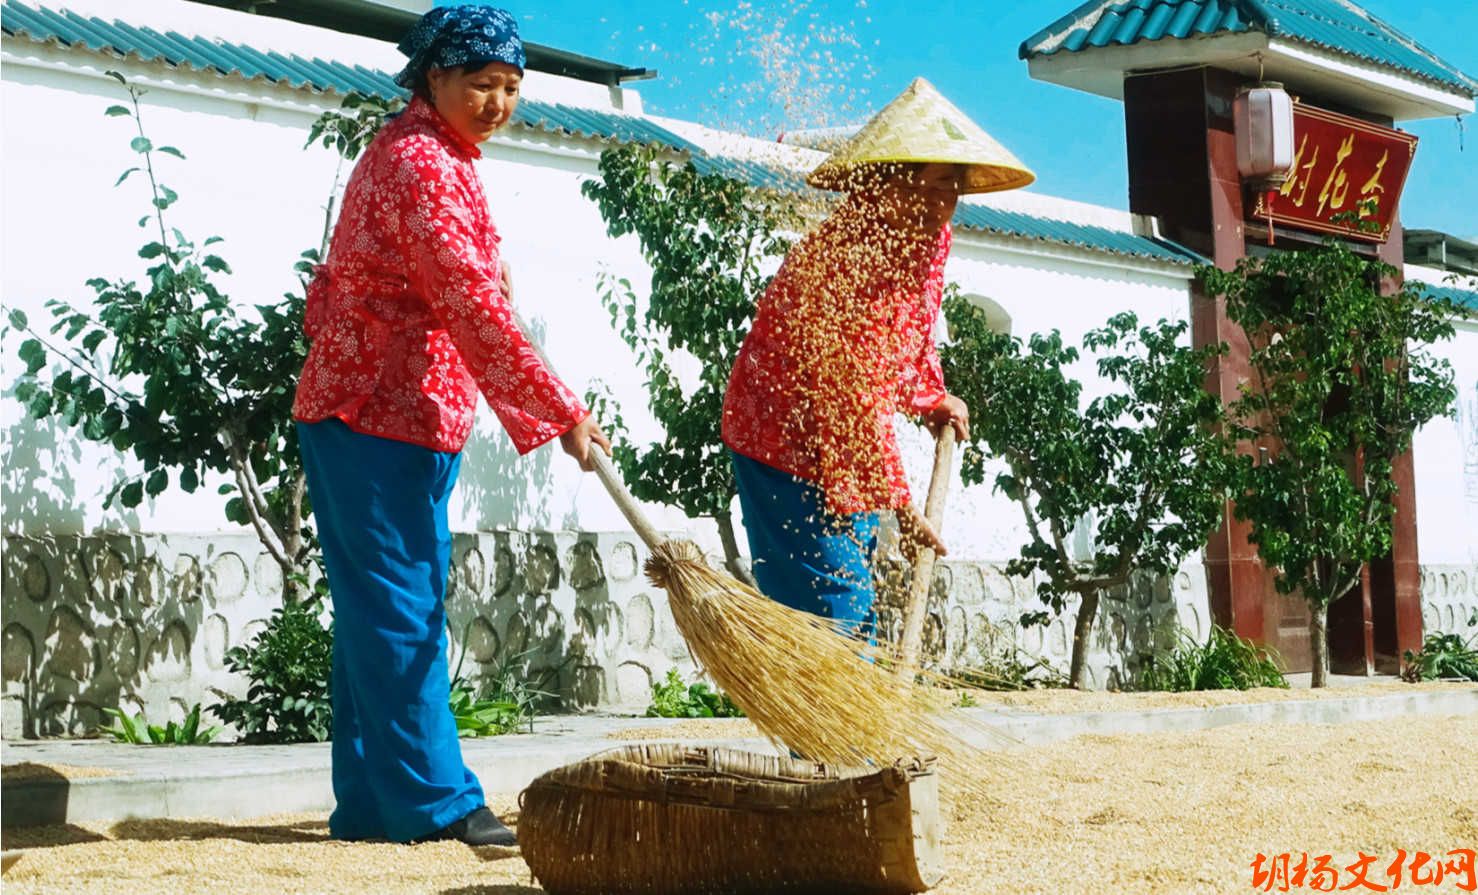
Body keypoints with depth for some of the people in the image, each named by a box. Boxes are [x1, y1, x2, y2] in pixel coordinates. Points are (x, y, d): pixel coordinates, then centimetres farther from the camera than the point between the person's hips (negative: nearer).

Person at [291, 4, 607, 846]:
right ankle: (437, 802, -4)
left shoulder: (440, 156, 18)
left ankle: (372, 805, 14)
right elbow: (473, 304, -22)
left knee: (386, 614, 10)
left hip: (415, 415, 10)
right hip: (379, 417, -10)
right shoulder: (420, 162, -15)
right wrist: (558, 411, -21)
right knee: (399, 610, -7)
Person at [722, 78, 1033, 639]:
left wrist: (932, 400, 5)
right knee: (833, 599, -14)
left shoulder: (932, 239, -1)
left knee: (857, 599, 11)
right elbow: (856, 398, -27)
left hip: (850, 453, 9)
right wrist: (897, 503, -24)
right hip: (786, 445, -9)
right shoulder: (835, 256, -28)